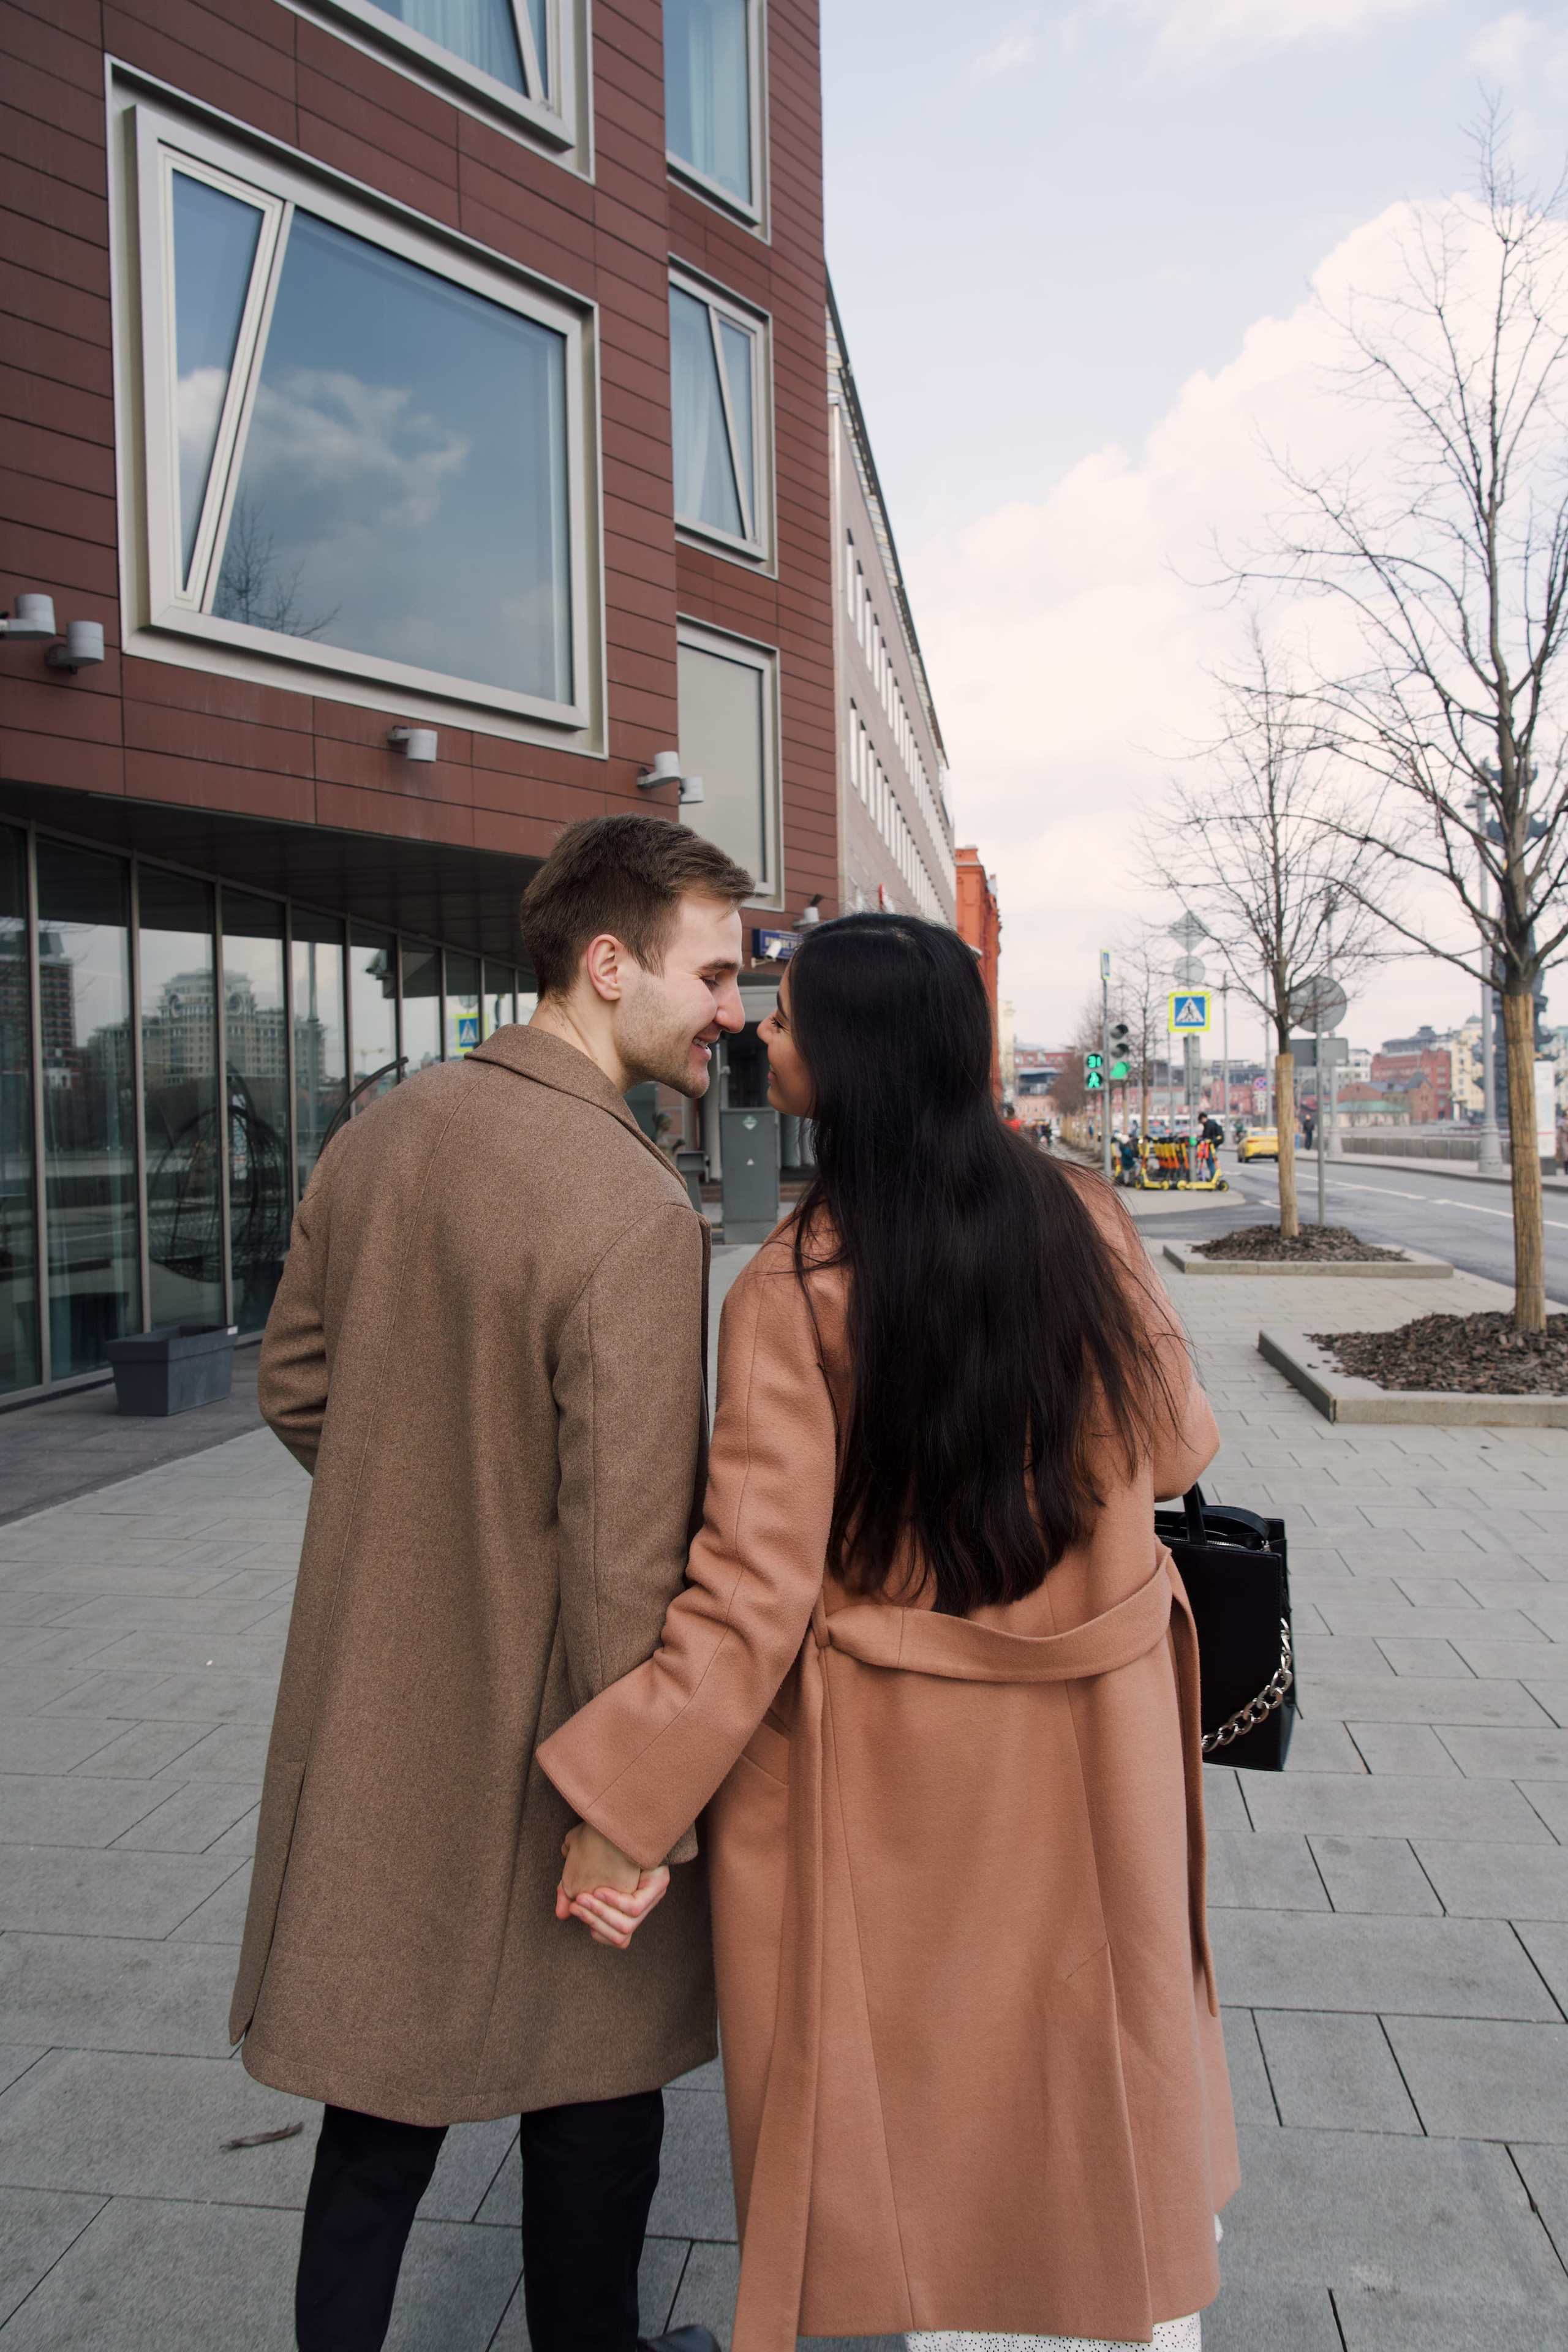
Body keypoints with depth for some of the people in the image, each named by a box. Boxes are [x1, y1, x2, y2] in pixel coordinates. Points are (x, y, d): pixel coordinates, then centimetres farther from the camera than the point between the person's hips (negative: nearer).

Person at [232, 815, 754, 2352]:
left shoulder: (376, 1138, -2)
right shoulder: (634, 1212, -26)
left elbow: (293, 1382, 9)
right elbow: (628, 1548, -25)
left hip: (371, 1709, 7)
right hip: (541, 1739, -6)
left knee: (383, 2072, 24)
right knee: (592, 2079, 19)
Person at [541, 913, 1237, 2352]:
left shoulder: (795, 1292, -21)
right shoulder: (1083, 1221, -10)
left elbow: (757, 1589, -23)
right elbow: (1174, 1447, 2)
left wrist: (618, 1810, -15)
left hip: (894, 1756, -3)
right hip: (1088, 1745, 4)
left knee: (937, 2085, 20)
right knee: (1105, 2068, 25)